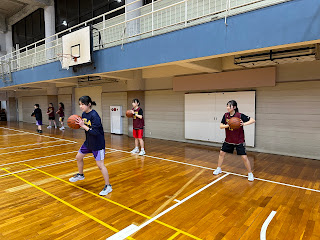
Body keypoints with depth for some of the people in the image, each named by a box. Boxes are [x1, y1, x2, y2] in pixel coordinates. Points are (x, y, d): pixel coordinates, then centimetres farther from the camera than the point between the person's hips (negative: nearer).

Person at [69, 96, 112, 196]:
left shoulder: (94, 116, -24)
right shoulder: (84, 114, 1)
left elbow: (95, 132, -28)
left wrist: (83, 126, -28)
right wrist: (79, 124, -6)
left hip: (98, 144, -9)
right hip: (88, 142, 9)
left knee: (100, 165, -5)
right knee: (78, 157, 21)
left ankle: (108, 186, 9)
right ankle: (80, 175, 48)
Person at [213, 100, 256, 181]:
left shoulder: (240, 115, -17)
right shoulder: (226, 115, -4)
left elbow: (253, 120, -16)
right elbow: (221, 126, -6)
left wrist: (244, 124, -32)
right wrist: (228, 125, -25)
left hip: (239, 141, -4)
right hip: (228, 140, 5)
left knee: (244, 157, -5)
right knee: (222, 153, 10)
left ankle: (250, 174, 15)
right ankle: (218, 169, 30)